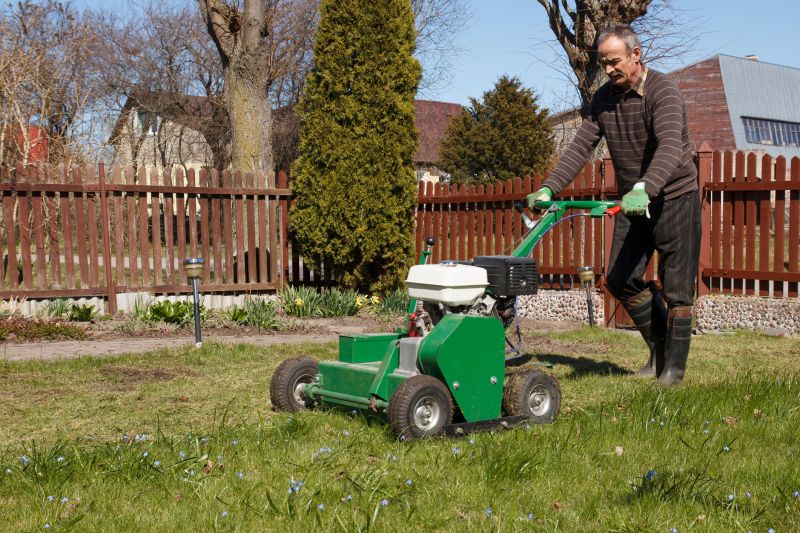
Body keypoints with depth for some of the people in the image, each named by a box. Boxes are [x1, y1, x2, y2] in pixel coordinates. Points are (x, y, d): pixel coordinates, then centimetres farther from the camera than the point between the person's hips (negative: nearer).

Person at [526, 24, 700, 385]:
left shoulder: (663, 92, -20)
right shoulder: (603, 98, 2)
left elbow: (670, 146, -36)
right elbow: (580, 147, 0)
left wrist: (644, 188, -53)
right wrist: (549, 188, -14)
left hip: (675, 197, -6)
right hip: (631, 202, 6)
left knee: (676, 288, -2)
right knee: (620, 278, 2)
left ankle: (674, 367, 9)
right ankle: (659, 346, 20)